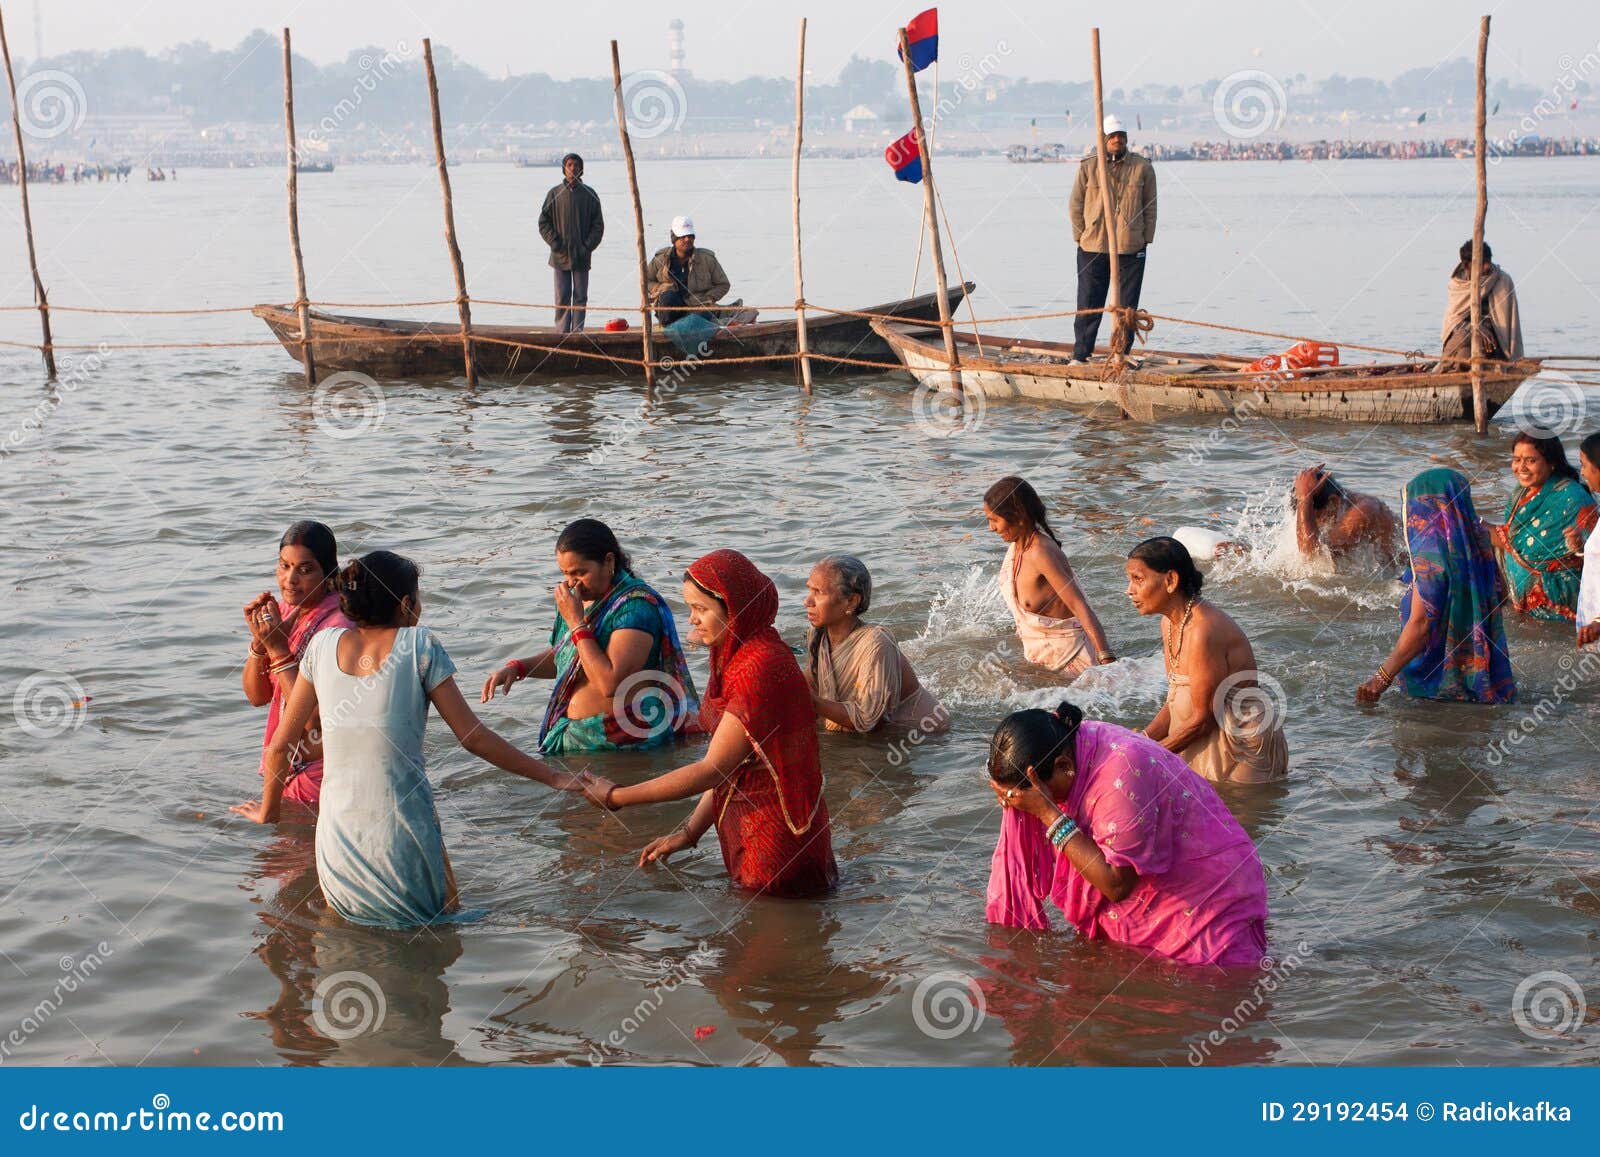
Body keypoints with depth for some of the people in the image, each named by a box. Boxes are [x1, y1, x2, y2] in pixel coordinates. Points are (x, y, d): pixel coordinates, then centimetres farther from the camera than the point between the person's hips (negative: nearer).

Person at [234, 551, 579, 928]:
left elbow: (280, 745, 12)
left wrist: (267, 811, 28)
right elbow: (474, 737, -3)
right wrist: (552, 777, 5)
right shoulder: (419, 645, -3)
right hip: (402, 838, -4)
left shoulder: (324, 643, 7)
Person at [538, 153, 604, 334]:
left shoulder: (589, 194, 4)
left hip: (582, 256, 0)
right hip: (561, 255, 0)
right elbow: (543, 222, 5)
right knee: (562, 297, 0)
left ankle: (577, 332, 6)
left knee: (580, 297, 2)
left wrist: (588, 246, -5)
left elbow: (598, 224, 6)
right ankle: (562, 332, 4)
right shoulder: (554, 194, 3)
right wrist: (555, 243, -6)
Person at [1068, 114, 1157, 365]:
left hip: (1131, 249, 1)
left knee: (1127, 305, 4)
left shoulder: (1143, 168, 5)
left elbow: (1150, 207, 9)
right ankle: (1080, 355, 7)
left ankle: (1121, 355, 12)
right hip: (1093, 248, 0)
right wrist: (1080, 238, 2)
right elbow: (1075, 205, 8)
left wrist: (1146, 239, 3)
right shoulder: (1088, 167, 4)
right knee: (1088, 305, 1)